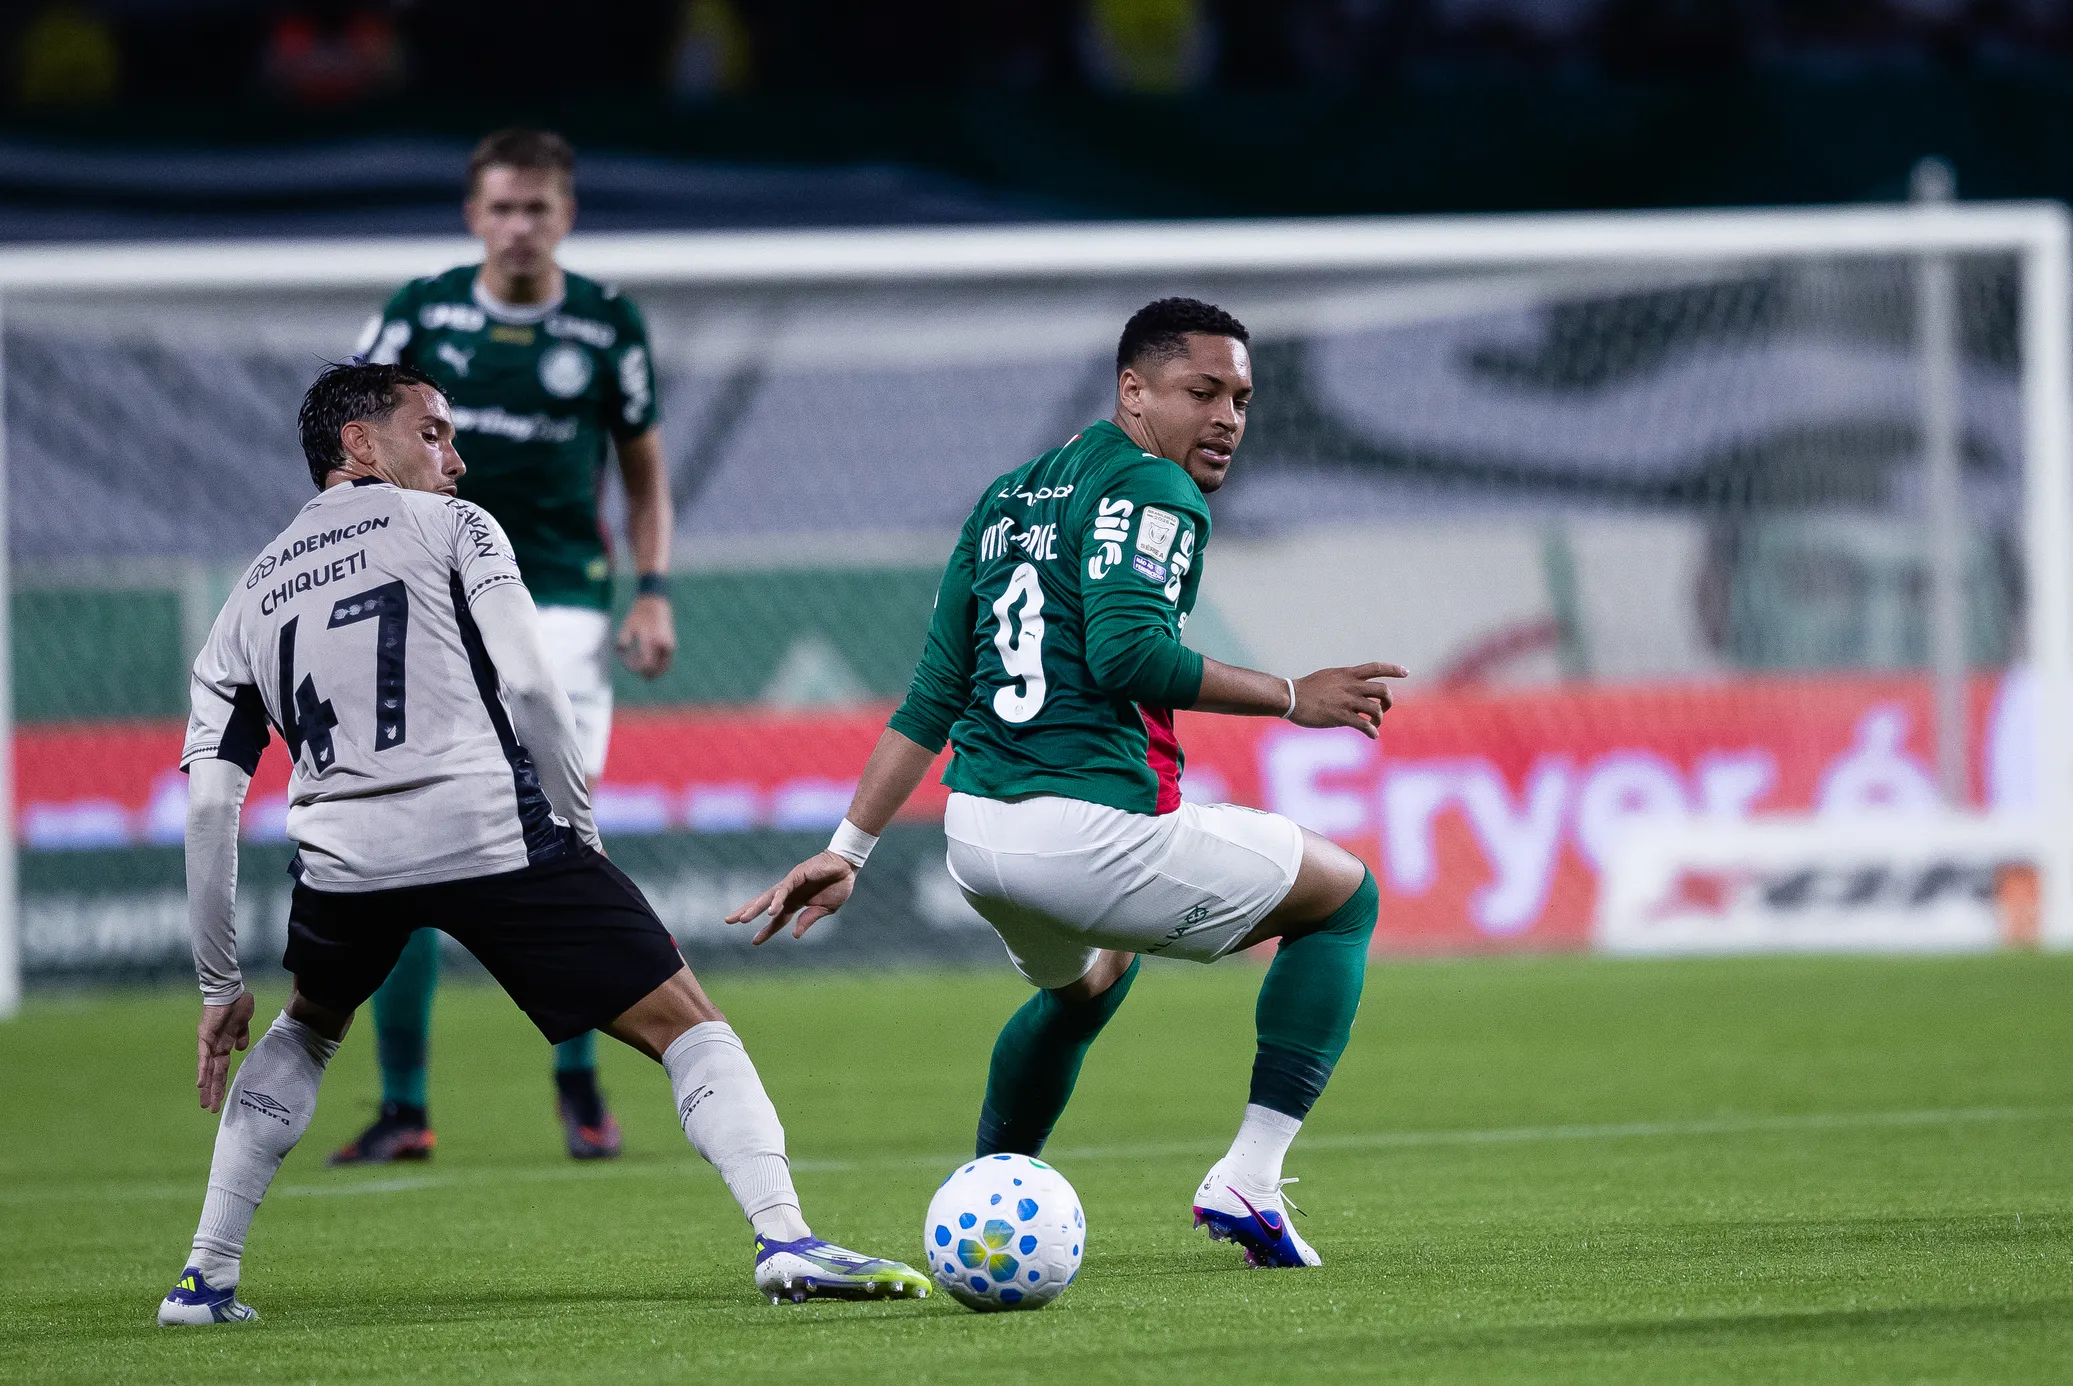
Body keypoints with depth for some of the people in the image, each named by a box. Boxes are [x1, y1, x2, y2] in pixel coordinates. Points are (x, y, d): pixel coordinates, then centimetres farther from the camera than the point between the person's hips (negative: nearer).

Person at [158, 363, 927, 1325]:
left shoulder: (247, 603, 24)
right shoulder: (448, 527, 14)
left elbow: (208, 804, 18)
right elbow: (526, 685, -2)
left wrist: (220, 988, 22)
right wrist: (581, 834, 7)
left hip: (344, 854, 4)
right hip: (497, 833, -4)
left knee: (308, 1028, 35)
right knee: (687, 1029, 2)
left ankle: (206, 1276, 28)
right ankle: (784, 1239, -18)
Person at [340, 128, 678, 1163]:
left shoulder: (607, 324, 4)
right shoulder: (421, 313, 3)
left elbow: (645, 470, 13)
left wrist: (653, 591, 3)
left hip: (560, 599, -1)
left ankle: (578, 1078, 8)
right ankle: (403, 1107, 6)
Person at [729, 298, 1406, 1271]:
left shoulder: (1009, 499, 19)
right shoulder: (1152, 491, -6)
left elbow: (932, 698, 20)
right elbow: (1127, 652, -22)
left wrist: (848, 851, 20)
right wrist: (1291, 699, -12)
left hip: (972, 829, 8)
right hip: (1092, 831, -8)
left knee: (1087, 982, 40)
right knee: (1345, 897, 13)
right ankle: (1247, 1181, 1)